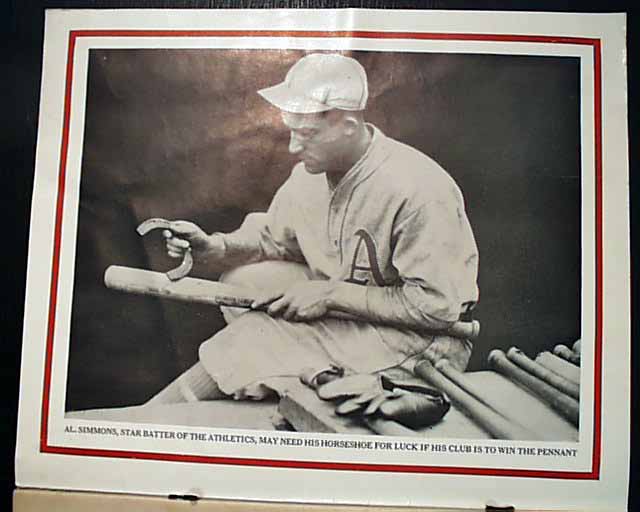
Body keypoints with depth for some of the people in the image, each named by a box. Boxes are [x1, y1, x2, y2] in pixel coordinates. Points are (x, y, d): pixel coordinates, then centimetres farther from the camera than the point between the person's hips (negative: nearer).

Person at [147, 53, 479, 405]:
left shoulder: (419, 191, -27)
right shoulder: (311, 172, -3)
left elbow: (437, 306, -25)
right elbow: (272, 237, 12)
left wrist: (333, 295, -24)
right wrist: (212, 247, -8)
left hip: (420, 337, -7)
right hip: (343, 316, 7)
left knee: (261, 337, -20)